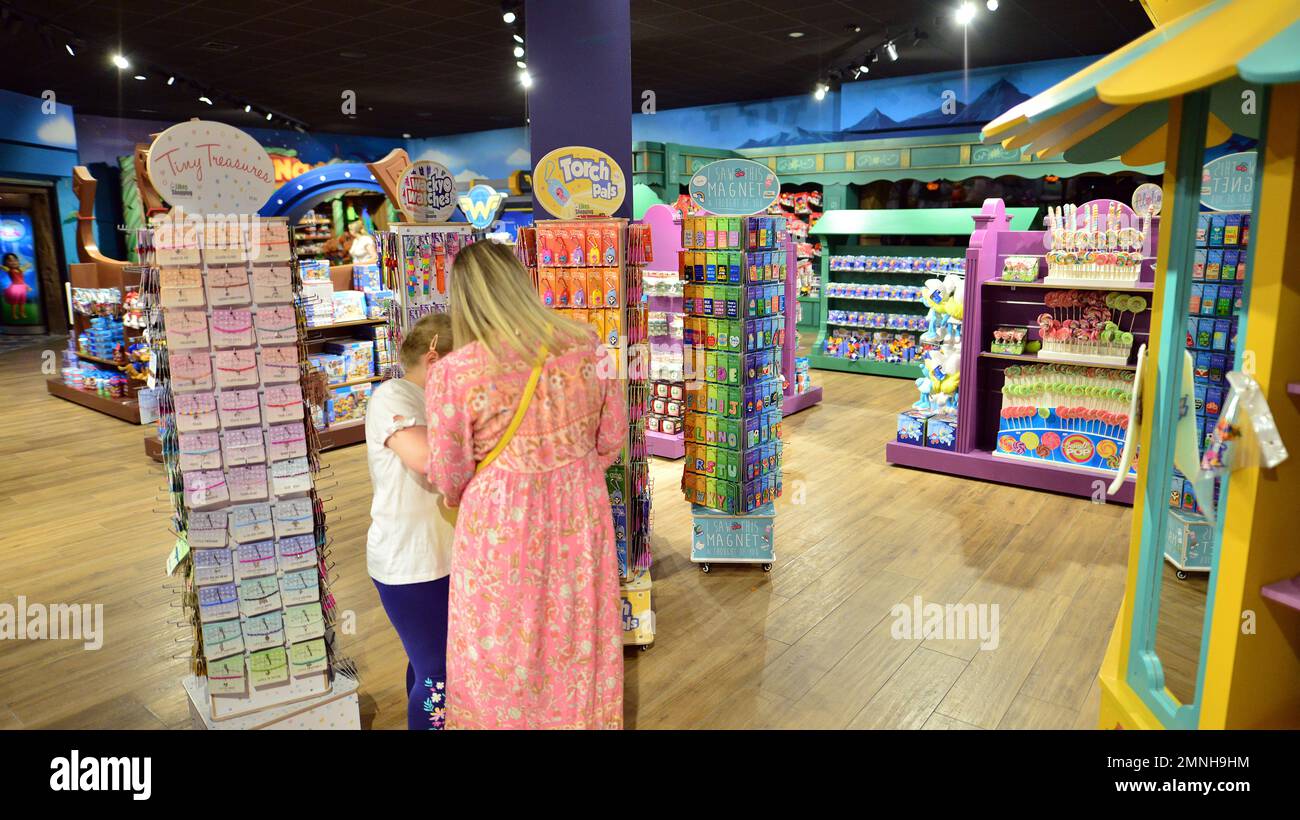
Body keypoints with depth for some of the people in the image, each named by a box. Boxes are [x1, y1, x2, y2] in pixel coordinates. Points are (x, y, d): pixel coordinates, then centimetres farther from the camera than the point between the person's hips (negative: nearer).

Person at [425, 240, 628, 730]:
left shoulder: (453, 373, -17)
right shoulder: (588, 348, -8)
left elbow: (449, 479, -6)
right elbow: (611, 441, 3)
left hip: (502, 528, -3)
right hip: (581, 523, 4)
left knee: (502, 659, 17)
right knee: (578, 646, 22)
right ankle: (580, 715, 41)